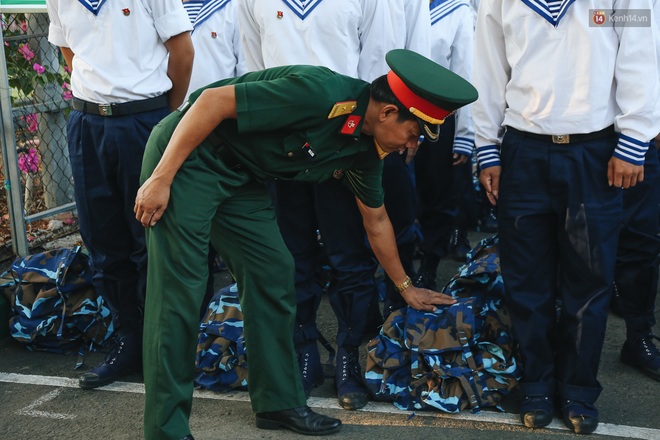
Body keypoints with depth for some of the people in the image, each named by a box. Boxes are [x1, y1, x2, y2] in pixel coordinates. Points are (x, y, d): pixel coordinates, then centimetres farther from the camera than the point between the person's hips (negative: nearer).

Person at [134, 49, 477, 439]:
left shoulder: (365, 148, 2)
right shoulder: (321, 95, -27)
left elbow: (376, 220, 18)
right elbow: (212, 100, -26)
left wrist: (406, 286, 28)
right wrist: (160, 178, -24)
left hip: (241, 179, 9)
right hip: (188, 156, -9)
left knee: (274, 274, 6)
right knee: (180, 291, -10)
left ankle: (279, 402, 19)